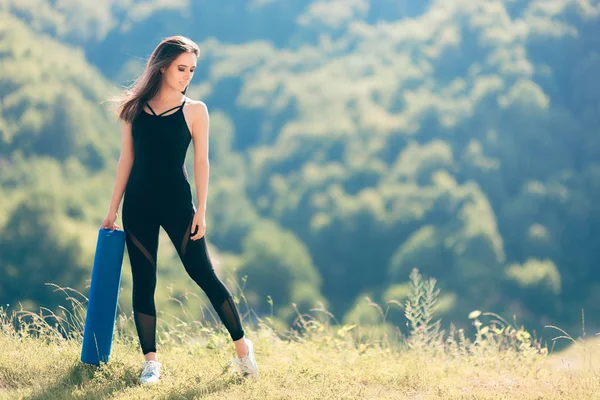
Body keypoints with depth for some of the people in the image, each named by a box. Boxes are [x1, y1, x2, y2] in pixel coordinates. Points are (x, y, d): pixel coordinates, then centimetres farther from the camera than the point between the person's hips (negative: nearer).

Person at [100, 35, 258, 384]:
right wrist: (113, 209, 8)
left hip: (177, 201, -2)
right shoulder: (135, 107, 5)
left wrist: (201, 211, -9)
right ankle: (151, 360, 10)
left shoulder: (194, 111, -1)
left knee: (203, 274, -2)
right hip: (138, 203, 3)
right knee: (143, 281, 4)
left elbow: (201, 161, -2)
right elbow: (127, 159, 8)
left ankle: (242, 347, 9)